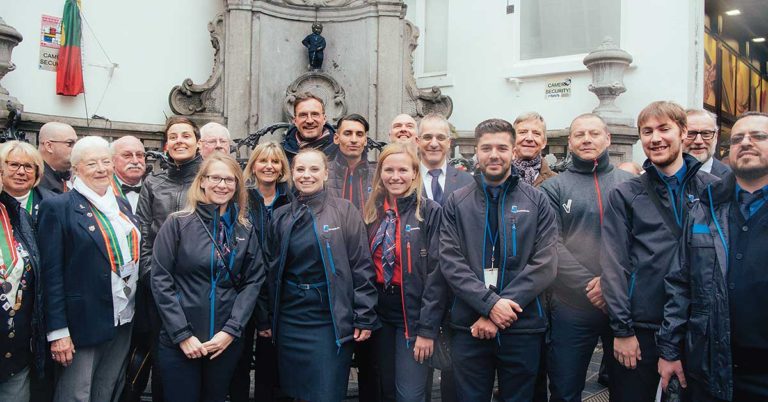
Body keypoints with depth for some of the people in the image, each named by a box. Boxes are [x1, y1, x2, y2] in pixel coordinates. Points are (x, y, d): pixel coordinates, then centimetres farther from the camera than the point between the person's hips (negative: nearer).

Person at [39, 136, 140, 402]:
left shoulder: (122, 205, 10)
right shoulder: (57, 208, -9)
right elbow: (51, 273, -12)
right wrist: (57, 331, -15)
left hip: (123, 320, 6)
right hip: (82, 322, -6)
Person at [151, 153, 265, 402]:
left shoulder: (245, 231, 5)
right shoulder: (178, 223, -4)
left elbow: (254, 281, 2)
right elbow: (160, 279, -7)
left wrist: (231, 330, -9)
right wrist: (182, 334, -12)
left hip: (227, 341, 3)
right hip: (179, 342, -3)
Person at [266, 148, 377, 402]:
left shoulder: (344, 211, -4)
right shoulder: (281, 217, 7)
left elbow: (362, 267, -7)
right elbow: (271, 269, 12)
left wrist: (365, 318, -11)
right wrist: (267, 318, 11)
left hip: (331, 318, -4)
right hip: (290, 317, 4)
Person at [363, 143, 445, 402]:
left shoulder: (430, 212, -8)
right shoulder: (372, 212, 6)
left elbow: (436, 273, -12)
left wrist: (428, 329, -15)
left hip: (413, 314, -5)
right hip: (380, 313, 5)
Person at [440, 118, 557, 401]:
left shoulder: (537, 201, 2)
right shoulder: (456, 203, 4)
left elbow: (545, 263, -7)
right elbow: (450, 262, -4)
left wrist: (499, 310, -13)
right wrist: (490, 303, -17)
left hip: (523, 326, 0)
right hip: (468, 326, 1)